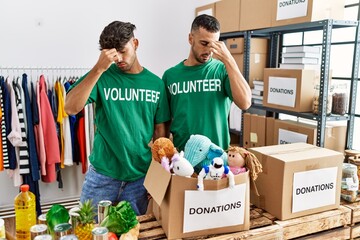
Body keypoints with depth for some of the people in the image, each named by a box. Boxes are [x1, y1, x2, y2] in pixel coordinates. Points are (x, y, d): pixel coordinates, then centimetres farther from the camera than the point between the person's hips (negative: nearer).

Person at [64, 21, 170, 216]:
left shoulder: (155, 83, 2)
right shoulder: (102, 77, -4)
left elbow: (160, 131, 6)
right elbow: (70, 108, -19)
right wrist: (99, 68, -24)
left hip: (140, 177, 2)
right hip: (102, 175, -1)